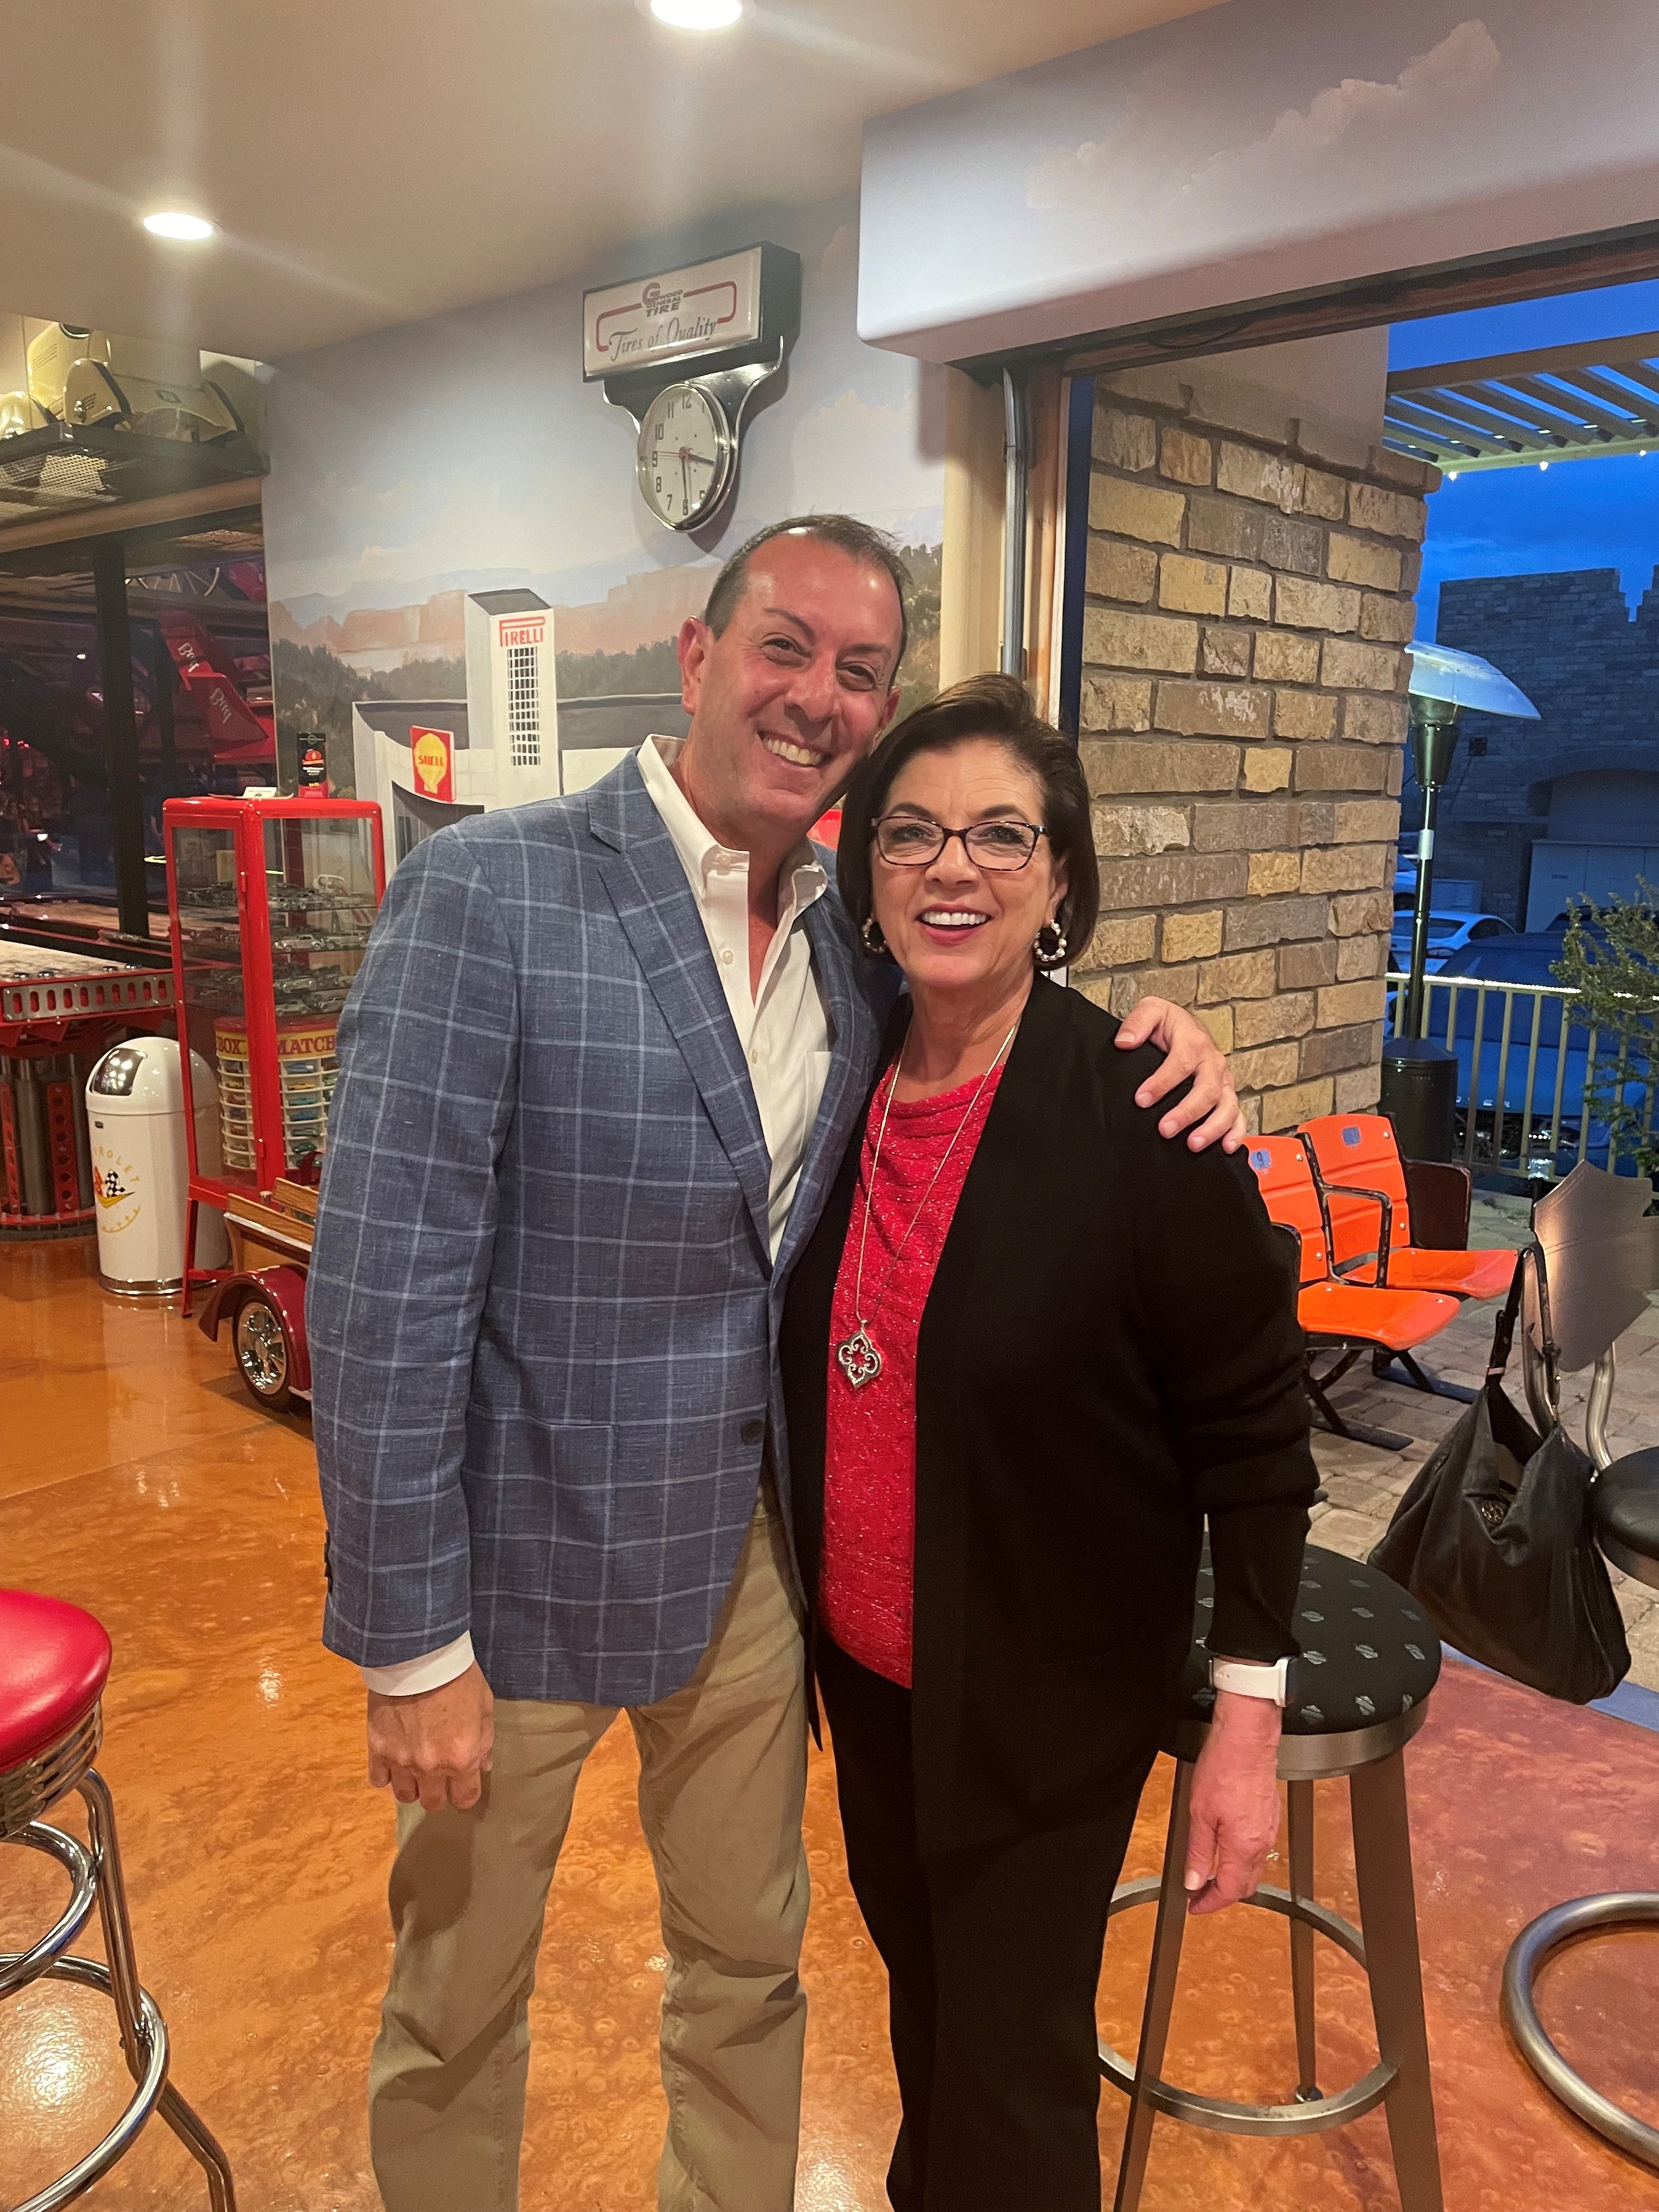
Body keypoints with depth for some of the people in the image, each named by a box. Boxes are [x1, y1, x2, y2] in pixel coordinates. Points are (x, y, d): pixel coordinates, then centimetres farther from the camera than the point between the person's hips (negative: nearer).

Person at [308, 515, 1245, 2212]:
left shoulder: (856, 926, 0)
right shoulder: (485, 891, -18)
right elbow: (385, 1284, -19)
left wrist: (1157, 1041, -11)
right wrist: (411, 1640, -16)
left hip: (755, 1545, 5)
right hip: (525, 1552, -4)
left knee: (748, 1960, 24)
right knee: (458, 1995, 20)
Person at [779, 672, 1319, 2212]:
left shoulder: (1141, 1113, -21)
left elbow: (1252, 1431, -15)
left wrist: (1247, 1716, -13)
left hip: (1051, 1692, -5)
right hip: (863, 1659, 6)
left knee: (1011, 2058, 12)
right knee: (917, 1966, 28)